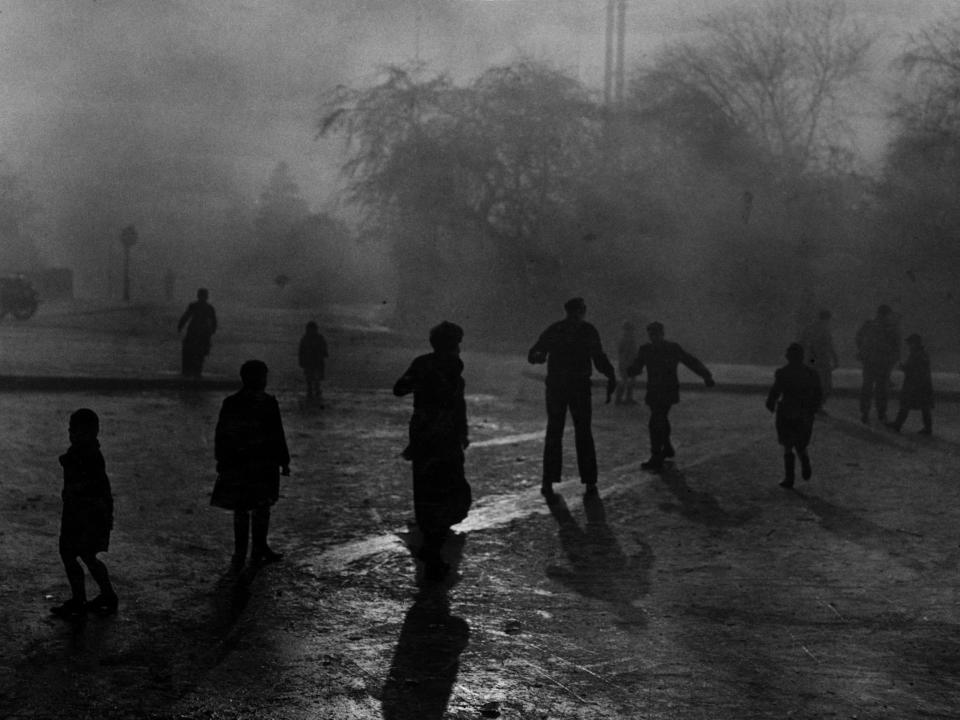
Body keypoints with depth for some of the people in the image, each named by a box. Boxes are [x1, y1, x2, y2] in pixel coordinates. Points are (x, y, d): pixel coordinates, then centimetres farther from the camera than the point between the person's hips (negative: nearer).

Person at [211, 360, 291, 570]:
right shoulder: (267, 403, -11)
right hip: (262, 464, -4)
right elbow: (277, 437, -9)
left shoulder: (229, 404, 2)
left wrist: (222, 462, 13)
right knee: (261, 507, 9)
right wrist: (283, 461, -1)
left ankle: (240, 554, 8)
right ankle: (259, 550, 14)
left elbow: (220, 436, 5)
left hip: (235, 465, 4)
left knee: (240, 509, 10)